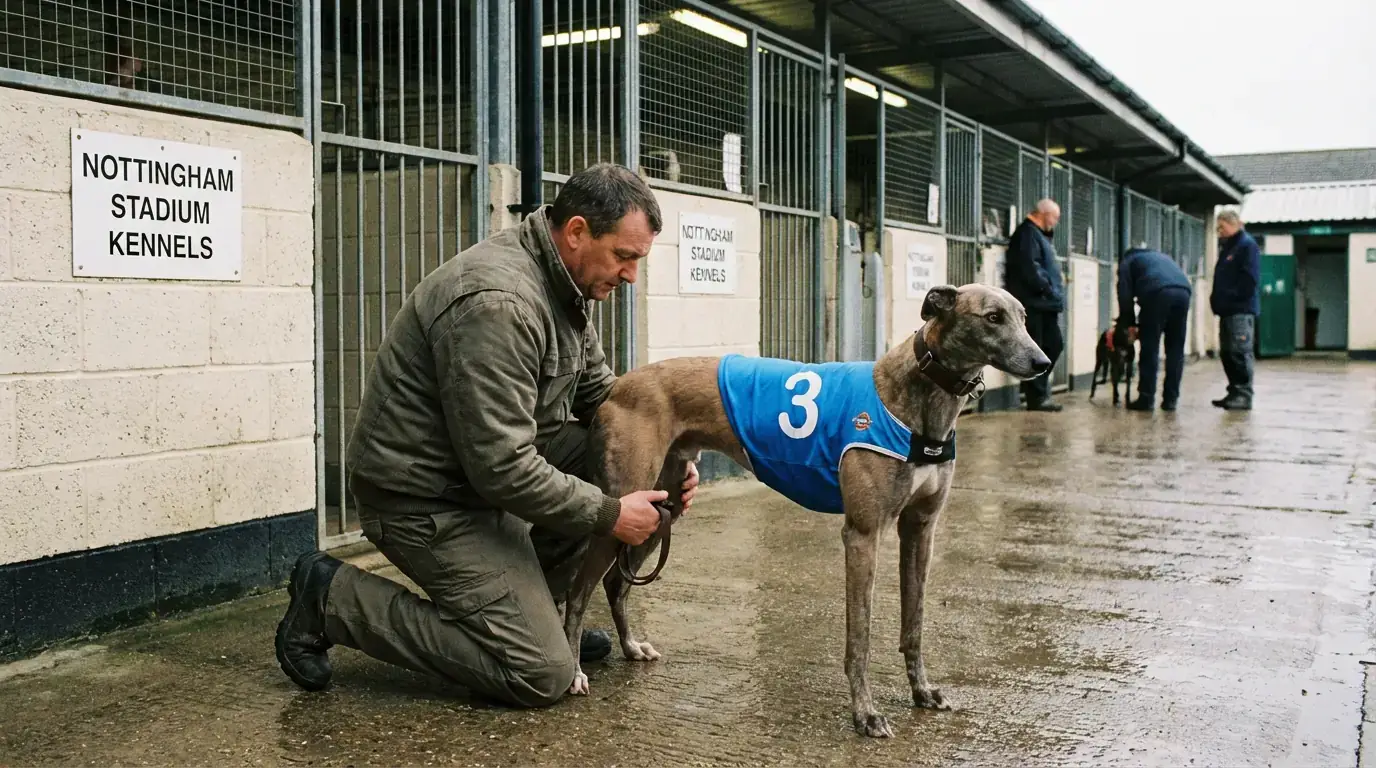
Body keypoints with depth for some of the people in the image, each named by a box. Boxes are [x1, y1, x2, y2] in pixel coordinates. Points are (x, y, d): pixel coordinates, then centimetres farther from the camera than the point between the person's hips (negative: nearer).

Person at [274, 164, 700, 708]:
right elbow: (503, 469, -29)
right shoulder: (499, 302, -28)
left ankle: (536, 611, 13)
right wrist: (609, 516, -20)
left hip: (484, 463, 10)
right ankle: (334, 598, -2)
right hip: (425, 498, -10)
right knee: (543, 677, -10)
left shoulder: (564, 285, 4)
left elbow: (600, 394, 13)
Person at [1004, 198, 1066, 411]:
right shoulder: (1027, 233, -10)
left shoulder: (1039, 234, 22)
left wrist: (1056, 291, 10)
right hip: (1033, 303, -10)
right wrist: (1049, 290, -16)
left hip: (1044, 303, 10)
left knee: (1055, 345, 13)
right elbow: (1030, 268, -21)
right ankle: (1037, 397, 1)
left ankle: (1034, 386, 21)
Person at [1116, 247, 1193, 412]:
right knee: (1175, 349, 10)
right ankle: (1170, 399, 10)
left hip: (1158, 292, -5)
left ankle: (1146, 399, 1)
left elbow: (1125, 293, 11)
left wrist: (1129, 323, 18)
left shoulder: (1127, 260, 27)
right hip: (1183, 291, 5)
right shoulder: (1160, 256, 43)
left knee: (1149, 349, 1)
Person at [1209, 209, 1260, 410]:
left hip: (1241, 310, -9)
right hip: (1227, 310, 10)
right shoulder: (1227, 247, 21)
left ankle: (1244, 395, -9)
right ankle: (1234, 393, 15)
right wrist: (1217, 299, 13)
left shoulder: (1247, 245, -7)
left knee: (1240, 353, -10)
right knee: (1227, 353, 10)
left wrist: (1230, 297, -15)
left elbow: (1250, 280, -16)